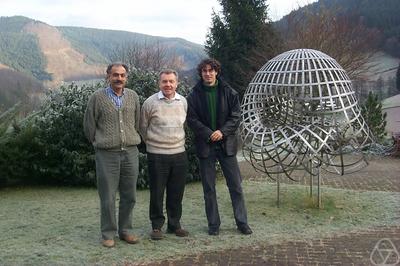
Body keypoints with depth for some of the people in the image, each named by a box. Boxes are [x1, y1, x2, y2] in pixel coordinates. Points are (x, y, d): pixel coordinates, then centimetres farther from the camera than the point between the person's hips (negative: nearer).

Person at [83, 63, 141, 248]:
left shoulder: (133, 96, 7)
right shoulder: (97, 97, -2)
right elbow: (89, 124, 5)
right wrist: (99, 144, 11)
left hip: (130, 152, 3)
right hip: (107, 154, -3)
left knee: (129, 196, 9)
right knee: (107, 197, 1)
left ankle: (125, 230, 23)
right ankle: (108, 234, 14)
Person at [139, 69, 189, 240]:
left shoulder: (183, 101, 5)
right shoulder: (150, 102, -7)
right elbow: (143, 126, 5)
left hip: (179, 153, 4)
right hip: (157, 155, -4)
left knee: (176, 193, 11)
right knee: (157, 193, 4)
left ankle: (174, 224, 24)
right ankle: (157, 226, 18)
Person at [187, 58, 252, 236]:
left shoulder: (229, 93, 2)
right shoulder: (194, 95, 0)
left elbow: (235, 116, 0)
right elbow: (192, 120, -4)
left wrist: (222, 132, -14)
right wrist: (209, 134, -15)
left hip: (227, 144, 0)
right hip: (205, 146, 0)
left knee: (236, 185, 4)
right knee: (209, 188, 7)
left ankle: (242, 222, 16)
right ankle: (213, 224, 19)